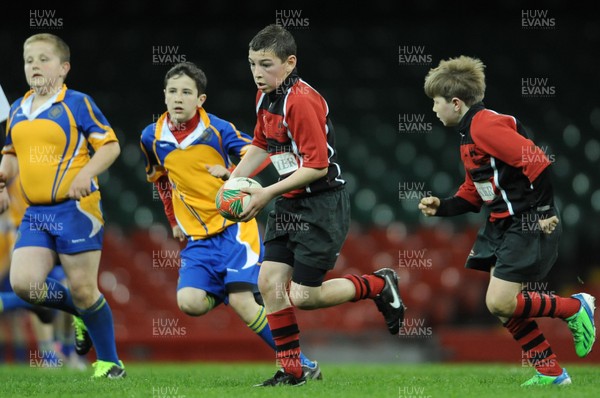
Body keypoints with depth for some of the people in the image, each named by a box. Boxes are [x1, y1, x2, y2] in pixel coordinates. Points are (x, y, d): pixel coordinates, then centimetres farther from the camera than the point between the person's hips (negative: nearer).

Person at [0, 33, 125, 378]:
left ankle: (109, 363, 13)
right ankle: (84, 312, 18)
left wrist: (86, 175, -23)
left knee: (83, 290, -4)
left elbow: (111, 145, -7)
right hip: (36, 213, 6)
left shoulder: (77, 103, -5)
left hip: (75, 208, -6)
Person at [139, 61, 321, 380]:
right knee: (189, 302, -19)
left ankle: (299, 362, -5)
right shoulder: (152, 138, 3)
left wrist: (231, 174, -19)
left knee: (242, 302, -18)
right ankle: (228, 293, 16)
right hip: (198, 238, 4)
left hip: (234, 225, -4)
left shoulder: (217, 129, -8)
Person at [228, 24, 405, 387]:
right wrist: (234, 180, 12)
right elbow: (262, 145, 25)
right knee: (270, 282, -1)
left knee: (302, 297, -8)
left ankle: (380, 285, 14)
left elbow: (317, 166, -24)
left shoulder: (301, 101, -21)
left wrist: (268, 193, -20)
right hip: (289, 207, 9)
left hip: (322, 207, -9)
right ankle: (291, 371, 8)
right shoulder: (266, 97, 8)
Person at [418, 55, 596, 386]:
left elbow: (538, 162, -24)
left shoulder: (485, 125, -17)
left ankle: (574, 308, 3)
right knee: (505, 307, 7)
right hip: (501, 226, 10)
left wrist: (543, 212, -21)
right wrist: (442, 207, 7)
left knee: (500, 303, -15)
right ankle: (550, 372, 14)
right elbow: (473, 193, 22)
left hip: (528, 226, -10)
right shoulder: (469, 134, 16)